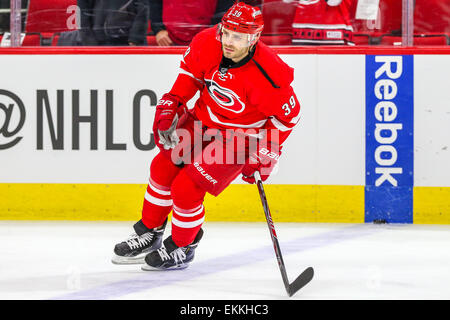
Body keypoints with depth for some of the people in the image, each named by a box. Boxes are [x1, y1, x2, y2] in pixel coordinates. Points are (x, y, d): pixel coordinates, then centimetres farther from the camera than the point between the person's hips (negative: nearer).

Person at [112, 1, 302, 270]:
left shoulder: (266, 76, -33)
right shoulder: (208, 44, -19)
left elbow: (288, 115, -18)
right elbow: (191, 69, 4)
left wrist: (265, 154, -16)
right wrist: (172, 104, -1)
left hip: (240, 137, -6)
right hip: (204, 118, 6)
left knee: (186, 189, -11)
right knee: (164, 166, 4)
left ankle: (183, 248, 14)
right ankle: (149, 234, 27)